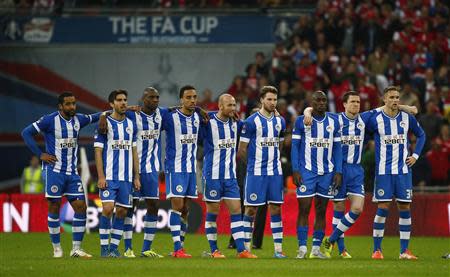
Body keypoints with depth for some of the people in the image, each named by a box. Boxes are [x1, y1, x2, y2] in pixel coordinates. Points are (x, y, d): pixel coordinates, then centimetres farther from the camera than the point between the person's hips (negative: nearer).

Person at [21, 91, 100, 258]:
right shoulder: (50, 120, -9)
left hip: (72, 172, 5)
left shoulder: (78, 120, 7)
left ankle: (76, 249, 2)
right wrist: (40, 155, -10)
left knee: (81, 206, -3)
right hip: (54, 171, -5)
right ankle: (57, 249, 9)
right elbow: (26, 133, -7)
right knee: (54, 208, -1)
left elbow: (94, 117, 27)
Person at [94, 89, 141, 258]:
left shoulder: (131, 124, 12)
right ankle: (104, 247, -4)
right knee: (108, 208, -13)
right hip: (109, 176, -5)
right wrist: (101, 177, -13)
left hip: (126, 177, 5)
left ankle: (114, 247, 9)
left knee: (122, 211, 2)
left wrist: (136, 177, 10)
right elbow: (98, 151, -5)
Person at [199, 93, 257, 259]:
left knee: (236, 210, 1)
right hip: (212, 175, -5)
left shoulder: (235, 124, 7)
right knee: (212, 212, 2)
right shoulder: (208, 122, -9)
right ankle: (213, 250, 10)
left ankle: (241, 250, 1)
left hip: (230, 175, 5)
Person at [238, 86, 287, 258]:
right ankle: (246, 247, 5)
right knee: (251, 209, -2)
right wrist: (255, 163, 4)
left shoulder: (280, 121, 10)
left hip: (275, 172, 5)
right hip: (256, 172, -5)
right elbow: (242, 150, -4)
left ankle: (278, 249, 3)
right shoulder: (252, 121, -7)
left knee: (276, 208, 3)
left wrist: (273, 161, 13)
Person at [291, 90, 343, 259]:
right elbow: (295, 146, 1)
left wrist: (338, 171, 2)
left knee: (321, 211, 5)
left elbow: (337, 148, 10)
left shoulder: (333, 122, 8)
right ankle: (302, 248, -5)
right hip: (306, 171, -3)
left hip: (327, 173, 3)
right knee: (304, 209, -7)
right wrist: (295, 170, -8)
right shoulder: (301, 121, 0)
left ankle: (316, 249, 10)